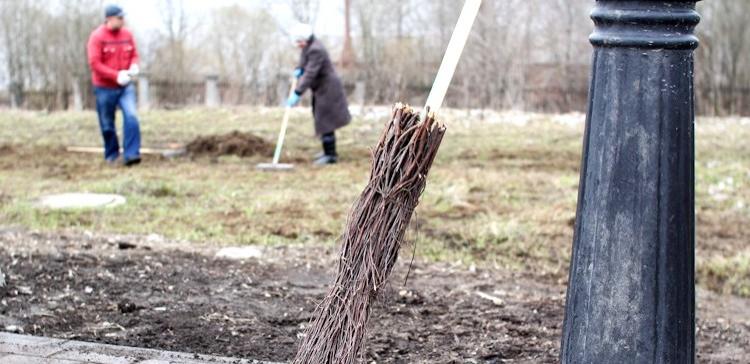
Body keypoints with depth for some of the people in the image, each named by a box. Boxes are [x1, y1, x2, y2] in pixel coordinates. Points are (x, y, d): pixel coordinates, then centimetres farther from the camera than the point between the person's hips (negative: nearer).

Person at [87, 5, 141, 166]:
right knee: (107, 124, 8)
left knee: (131, 116, -18)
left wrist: (134, 66, -12)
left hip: (125, 86, 2)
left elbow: (134, 54, 11)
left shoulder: (127, 34, 1)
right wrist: (116, 76, -22)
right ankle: (111, 155, 27)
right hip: (105, 87, -2)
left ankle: (131, 154, -18)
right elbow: (94, 63, -16)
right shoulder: (97, 36, -12)